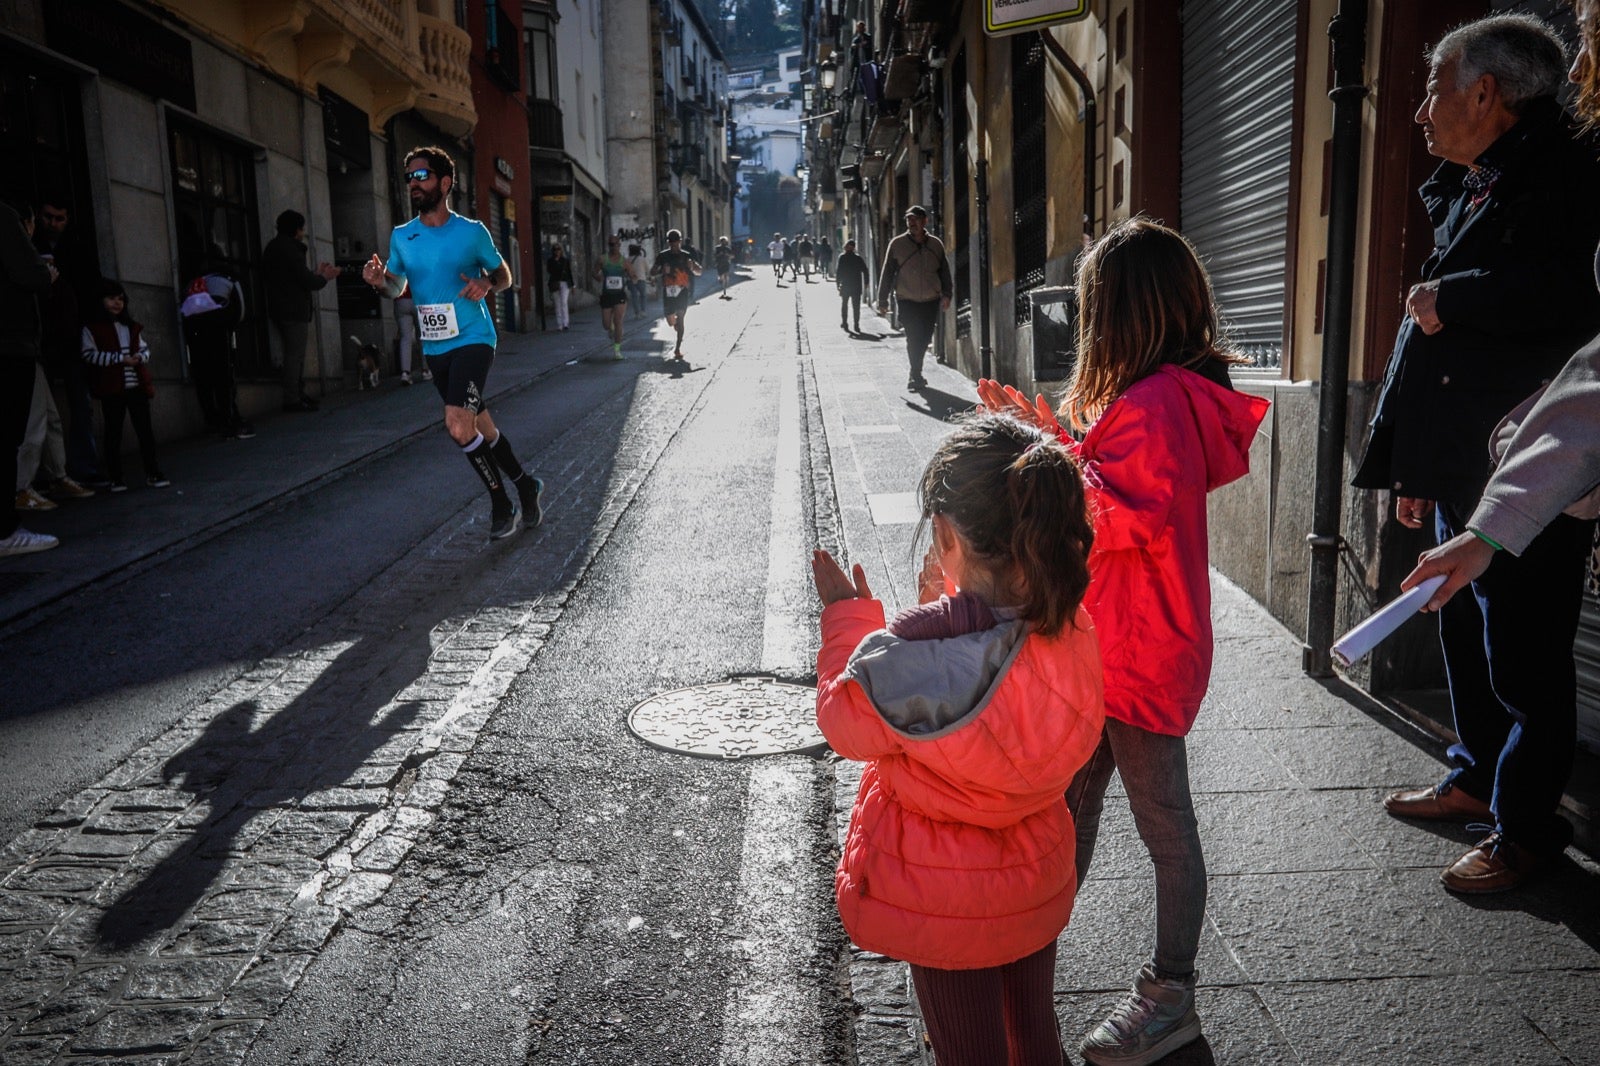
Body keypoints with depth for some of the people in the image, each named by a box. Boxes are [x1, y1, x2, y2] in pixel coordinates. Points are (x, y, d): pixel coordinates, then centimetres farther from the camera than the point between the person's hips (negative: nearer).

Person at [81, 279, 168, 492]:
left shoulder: (131, 326, 15)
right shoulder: (91, 328, -1)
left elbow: (144, 348, 18)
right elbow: (90, 355, -9)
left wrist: (140, 356, -5)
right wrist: (121, 359, -15)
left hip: (137, 385, 4)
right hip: (111, 388, -4)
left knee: (145, 429, 4)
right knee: (113, 433, 3)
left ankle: (152, 473, 10)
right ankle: (116, 478, 8)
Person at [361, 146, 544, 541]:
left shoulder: (472, 232, -4)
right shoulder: (401, 237, 7)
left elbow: (504, 275, 6)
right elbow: (398, 287, 16)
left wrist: (486, 285, -16)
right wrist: (380, 281, -7)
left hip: (473, 340, -5)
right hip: (434, 348, 5)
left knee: (458, 425, -21)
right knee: (481, 429, 13)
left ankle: (502, 503, -3)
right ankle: (525, 486, 32)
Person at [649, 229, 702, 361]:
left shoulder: (686, 256, 5)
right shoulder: (663, 256, 4)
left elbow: (699, 271, 11)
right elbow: (652, 273, 5)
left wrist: (692, 267, -11)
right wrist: (662, 271, -15)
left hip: (682, 292, -1)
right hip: (668, 292, 1)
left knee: (680, 319, -12)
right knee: (671, 321, 5)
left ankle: (678, 348, -10)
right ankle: (679, 339, 38)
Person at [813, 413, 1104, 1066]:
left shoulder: (915, 653, -36)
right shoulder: (1071, 633, -18)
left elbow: (847, 724, -14)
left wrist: (847, 617, -3)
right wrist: (950, 606, 5)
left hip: (942, 895, -5)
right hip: (1037, 885, 5)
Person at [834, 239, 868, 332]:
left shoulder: (842, 257, -6)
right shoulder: (858, 258, 2)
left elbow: (839, 271, -11)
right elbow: (865, 271, 0)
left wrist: (837, 282, -5)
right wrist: (865, 283, 6)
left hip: (845, 286, -1)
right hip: (857, 286, 2)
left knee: (844, 305, 14)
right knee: (856, 306, 3)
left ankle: (844, 322, 11)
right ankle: (856, 325, -2)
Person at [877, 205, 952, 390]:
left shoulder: (936, 244, 6)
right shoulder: (897, 244, 0)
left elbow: (944, 270, 12)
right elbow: (887, 273, 3)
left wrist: (946, 294, 0)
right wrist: (883, 300, 0)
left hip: (931, 301, 3)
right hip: (907, 301, -2)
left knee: (924, 339, 6)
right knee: (914, 338, -12)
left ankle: (915, 374, 25)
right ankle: (916, 375, -1)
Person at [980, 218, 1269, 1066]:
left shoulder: (1152, 403, -22)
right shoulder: (1172, 393, 10)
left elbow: (1128, 521, -27)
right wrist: (1050, 432, 12)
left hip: (1142, 654, -10)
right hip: (1108, 644, 10)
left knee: (1163, 823, 7)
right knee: (1073, 801, 20)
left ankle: (1171, 996, 25)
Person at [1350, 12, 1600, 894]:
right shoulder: (1467, 191, 16)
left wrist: (1446, 299, -17)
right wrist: (1410, 465, 17)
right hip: (1460, 473, 9)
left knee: (1523, 657, 1)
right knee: (1465, 636, 19)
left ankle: (1525, 827, 16)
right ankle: (1477, 779, 35)